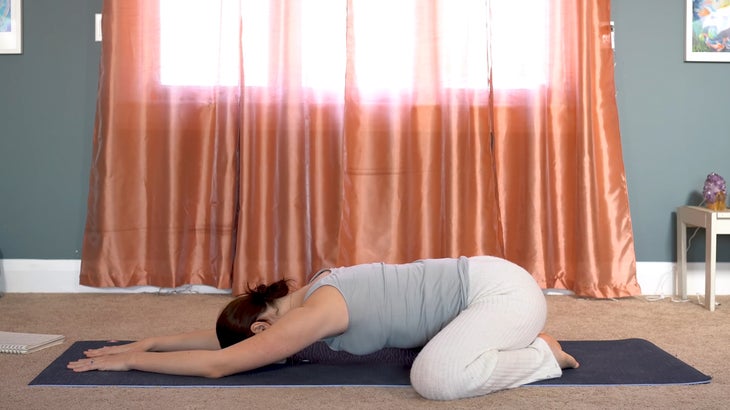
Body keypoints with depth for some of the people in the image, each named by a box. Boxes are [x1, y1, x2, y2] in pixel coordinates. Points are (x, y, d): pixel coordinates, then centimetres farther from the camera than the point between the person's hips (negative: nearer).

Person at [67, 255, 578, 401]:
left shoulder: (314, 313, -19)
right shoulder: (314, 291, 8)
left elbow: (218, 363, -16)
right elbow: (227, 332, 19)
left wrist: (131, 361, -6)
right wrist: (151, 341, 17)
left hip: (504, 289, -10)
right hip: (484, 279, 10)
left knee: (434, 378, -29)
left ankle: (539, 355, -8)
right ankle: (514, 343, 21)